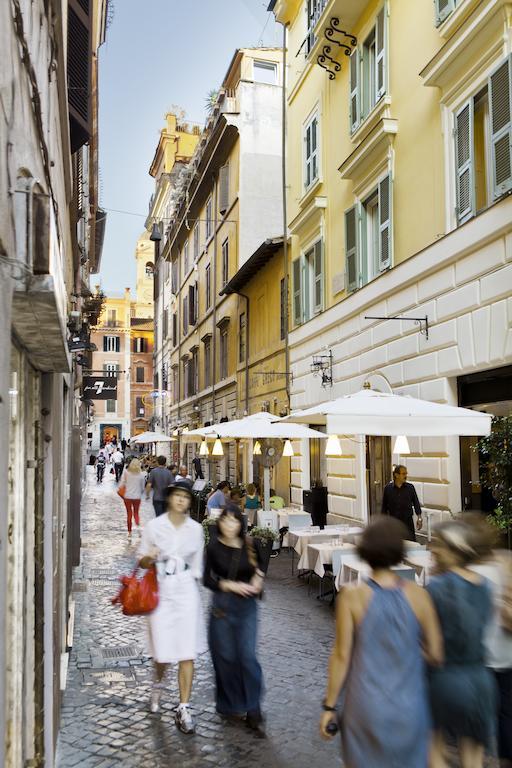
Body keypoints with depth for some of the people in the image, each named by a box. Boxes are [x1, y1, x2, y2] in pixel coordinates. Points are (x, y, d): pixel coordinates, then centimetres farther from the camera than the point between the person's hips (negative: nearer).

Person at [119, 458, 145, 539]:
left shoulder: (126, 472, -6)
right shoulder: (141, 474, -5)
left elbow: (122, 484, -6)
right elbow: (142, 487, 3)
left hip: (127, 496, 0)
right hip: (137, 496, 0)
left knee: (129, 514, 10)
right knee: (136, 513, 15)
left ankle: (129, 532, 13)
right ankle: (138, 525, -11)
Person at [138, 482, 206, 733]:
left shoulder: (195, 529, 2)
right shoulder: (154, 526, -3)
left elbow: (197, 564, 11)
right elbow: (142, 561, 3)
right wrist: (149, 559, -18)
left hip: (187, 592, 1)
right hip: (161, 591, -1)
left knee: (187, 653, -2)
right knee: (163, 650, 2)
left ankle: (183, 709, 10)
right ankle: (158, 683, 37)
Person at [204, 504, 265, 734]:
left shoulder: (249, 546, -4)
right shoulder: (214, 547, -8)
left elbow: (257, 570, 12)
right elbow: (207, 579, -4)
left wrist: (258, 579, -9)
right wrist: (230, 585, -15)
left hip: (247, 606, 0)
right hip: (222, 606, 0)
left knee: (247, 656, -4)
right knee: (226, 656, 8)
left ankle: (253, 711, 6)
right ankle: (230, 704, 28)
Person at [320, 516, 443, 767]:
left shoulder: (352, 597, -14)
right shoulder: (418, 595, -10)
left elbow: (342, 655, -10)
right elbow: (436, 655, -5)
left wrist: (329, 706, 0)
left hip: (366, 706, -1)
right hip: (409, 707, 1)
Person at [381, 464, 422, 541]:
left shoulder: (410, 487, -1)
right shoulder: (388, 488, -1)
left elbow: (416, 503, 2)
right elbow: (384, 506, 5)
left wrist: (419, 518, -8)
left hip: (408, 522, 0)